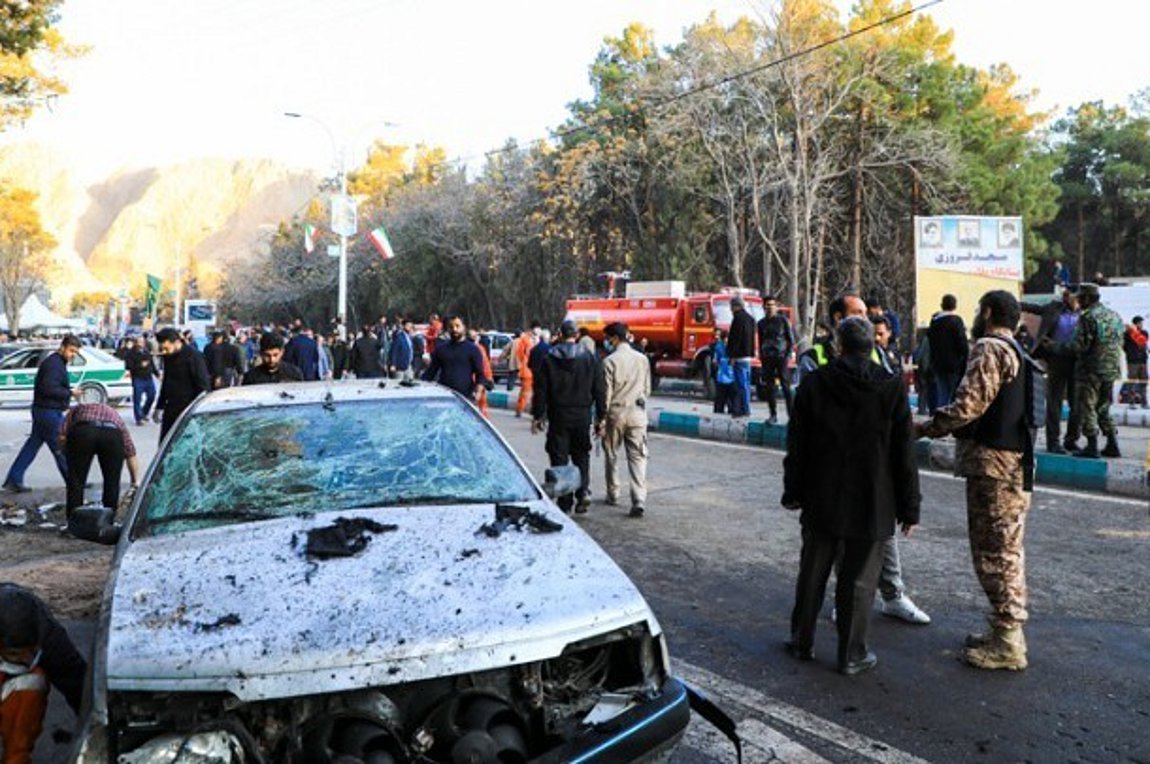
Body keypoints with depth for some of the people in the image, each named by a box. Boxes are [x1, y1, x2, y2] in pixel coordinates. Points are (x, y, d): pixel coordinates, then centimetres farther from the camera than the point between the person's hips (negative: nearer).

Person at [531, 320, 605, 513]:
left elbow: (540, 390, -2)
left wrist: (537, 415, 5)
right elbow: (599, 390, 2)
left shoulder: (549, 359, -3)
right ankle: (583, 491, -5)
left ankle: (565, 502, 6)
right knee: (581, 455, 14)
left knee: (559, 458, 6)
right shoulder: (590, 358, 2)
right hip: (583, 416, 2)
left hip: (558, 416, -1)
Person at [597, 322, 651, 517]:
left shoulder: (610, 361, -9)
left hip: (615, 413, -3)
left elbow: (606, 393, -9)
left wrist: (601, 419, -3)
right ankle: (639, 501, -11)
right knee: (638, 457, 0)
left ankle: (613, 495, 24)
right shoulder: (642, 359, 5)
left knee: (611, 455, 14)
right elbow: (647, 389, 11)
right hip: (637, 413, 3)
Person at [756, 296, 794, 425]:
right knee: (769, 388, 3)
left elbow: (791, 339, 3)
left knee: (786, 386, -7)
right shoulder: (761, 323, 12)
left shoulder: (783, 320, 2)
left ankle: (790, 414, -6)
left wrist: (788, 355, -6)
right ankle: (773, 415, 10)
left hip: (781, 357, -4)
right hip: (767, 358, 4)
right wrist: (761, 357, 11)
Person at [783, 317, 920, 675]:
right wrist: (909, 506, 3)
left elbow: (796, 446, 1)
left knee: (812, 573, 14)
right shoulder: (891, 388, -7)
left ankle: (802, 641, 26)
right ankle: (852, 655, 15)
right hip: (871, 506, -2)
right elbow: (904, 454, -5)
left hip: (821, 501, 2)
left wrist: (793, 492, 12)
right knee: (858, 580, 7)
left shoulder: (813, 384, -3)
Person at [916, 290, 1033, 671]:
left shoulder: (990, 348, -12)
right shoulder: (1018, 351, 19)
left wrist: (924, 429, -11)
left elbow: (968, 405, -21)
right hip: (1014, 463, 10)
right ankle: (1005, 629, 26)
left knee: (994, 552, -5)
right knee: (1006, 550, 16)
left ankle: (1008, 643, 1)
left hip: (993, 464, -10)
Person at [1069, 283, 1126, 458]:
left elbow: (1079, 346, -18)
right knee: (1103, 408, 17)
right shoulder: (1114, 315, 11)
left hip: (1091, 370, -8)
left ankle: (1092, 447, -2)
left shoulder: (1088, 317, -15)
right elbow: (1120, 343, 16)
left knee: (1086, 408, -1)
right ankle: (1113, 445, 16)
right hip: (1111, 370, 8)